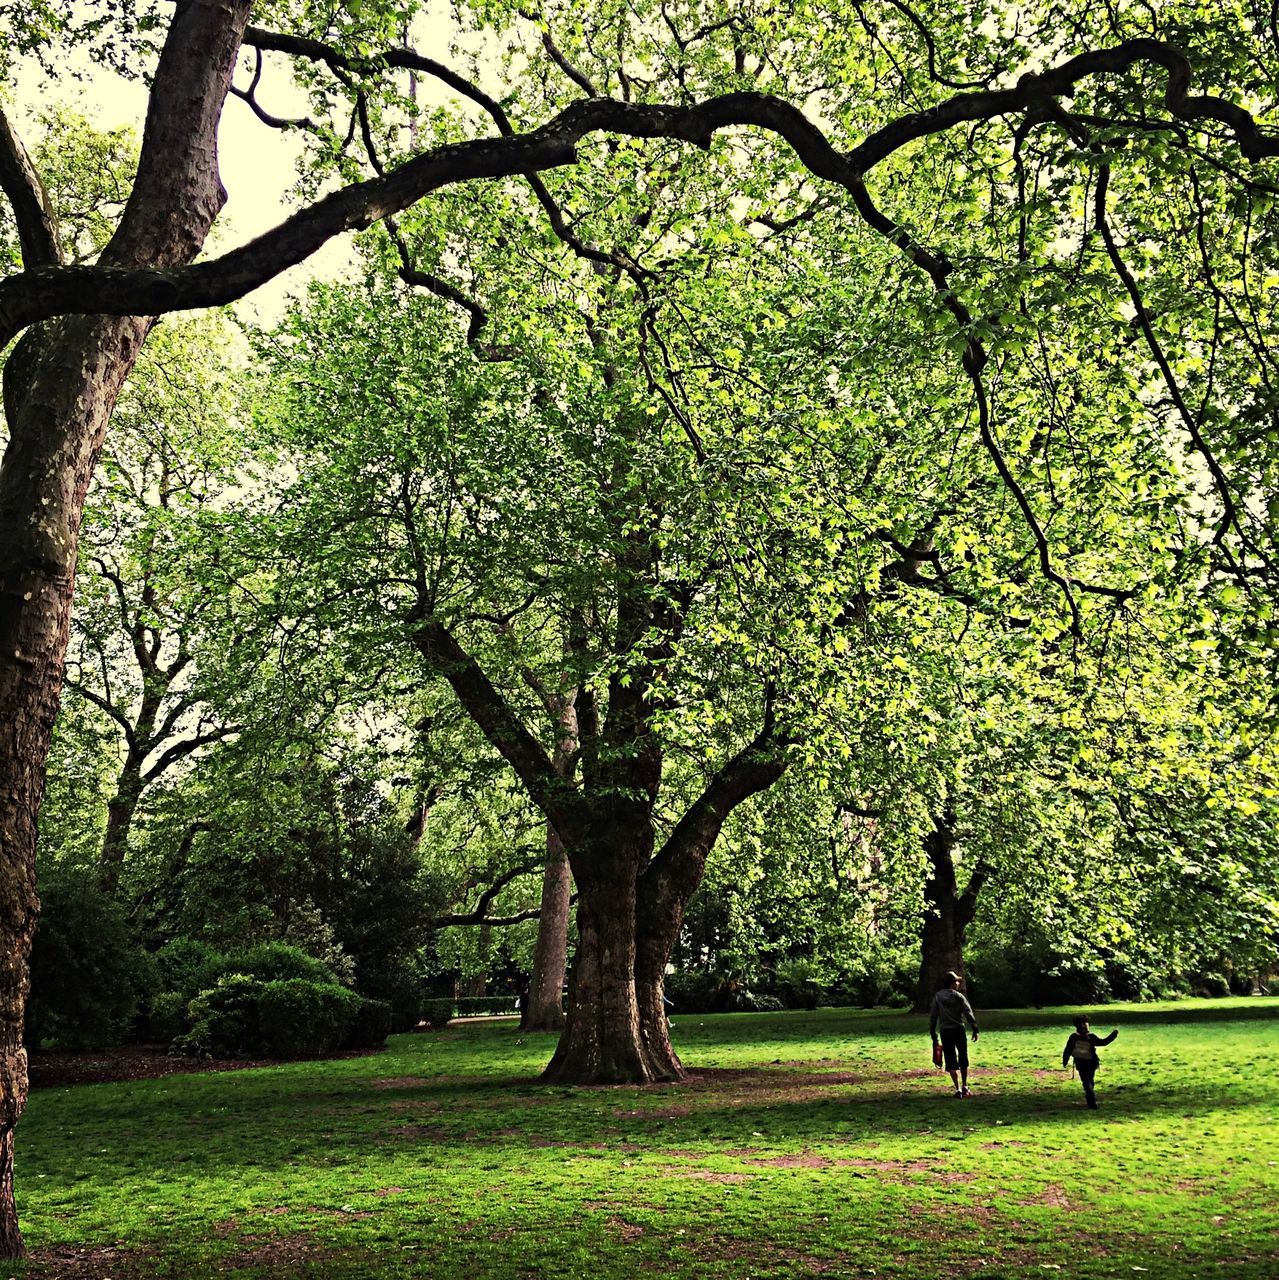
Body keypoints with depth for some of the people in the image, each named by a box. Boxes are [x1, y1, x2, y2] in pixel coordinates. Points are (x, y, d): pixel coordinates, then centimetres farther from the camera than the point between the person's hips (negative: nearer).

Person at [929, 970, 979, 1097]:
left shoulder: (938, 997, 2)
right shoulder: (959, 996, -3)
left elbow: (933, 1016, 2)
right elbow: (968, 1013, -9)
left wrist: (933, 1033, 8)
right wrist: (975, 1029, -5)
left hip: (945, 1031, 1)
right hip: (959, 1030, -1)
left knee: (951, 1061, 3)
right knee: (963, 1059, 16)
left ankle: (958, 1089, -4)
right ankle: (964, 1087, 23)